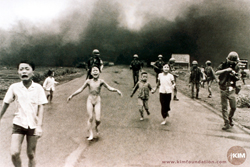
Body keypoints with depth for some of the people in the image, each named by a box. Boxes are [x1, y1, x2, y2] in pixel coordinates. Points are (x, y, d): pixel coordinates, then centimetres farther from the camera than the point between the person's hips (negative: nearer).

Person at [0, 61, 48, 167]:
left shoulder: (38, 88, -5)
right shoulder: (14, 87, -3)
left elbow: (41, 107, -6)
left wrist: (39, 126, -14)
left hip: (33, 125, 0)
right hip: (18, 123, 1)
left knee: (31, 154, 7)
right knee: (14, 153, -11)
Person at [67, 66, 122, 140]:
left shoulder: (101, 81, 0)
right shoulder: (89, 81, 2)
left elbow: (109, 88, 2)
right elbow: (80, 89, 9)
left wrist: (116, 90, -16)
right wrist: (72, 95, 8)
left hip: (97, 101, 0)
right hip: (90, 101, 1)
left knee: (98, 120, -8)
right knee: (90, 117, -9)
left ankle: (96, 127, 27)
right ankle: (91, 134, 2)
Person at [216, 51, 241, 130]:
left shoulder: (236, 68, 4)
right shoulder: (223, 65, -3)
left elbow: (238, 78, -1)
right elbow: (216, 72, -17)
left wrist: (234, 75, -22)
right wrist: (225, 70, -29)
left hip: (231, 90, 2)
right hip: (223, 89, -2)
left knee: (234, 107, 4)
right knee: (224, 107, 0)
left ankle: (230, 118, 33)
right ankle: (227, 123, 8)